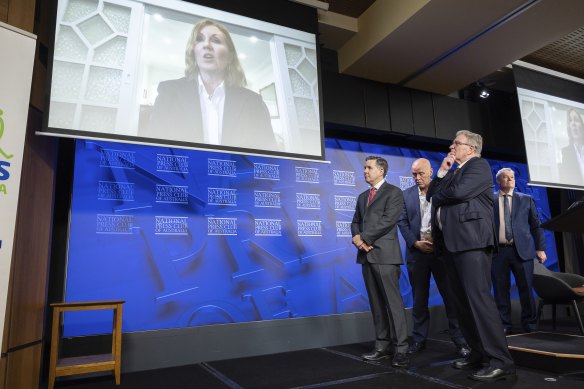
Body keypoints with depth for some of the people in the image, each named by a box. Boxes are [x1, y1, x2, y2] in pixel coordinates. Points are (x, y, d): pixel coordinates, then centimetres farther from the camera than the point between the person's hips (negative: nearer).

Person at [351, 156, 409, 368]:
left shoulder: (393, 192, -1)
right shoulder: (362, 196, 21)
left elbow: (388, 220, -13)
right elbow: (356, 221, 17)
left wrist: (365, 238, -12)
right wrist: (356, 237, -5)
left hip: (384, 254, -7)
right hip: (366, 254, 7)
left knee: (393, 301, -6)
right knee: (376, 303, 9)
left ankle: (401, 348, 0)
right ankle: (382, 345, 16)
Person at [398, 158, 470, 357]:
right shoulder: (407, 194, 9)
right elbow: (402, 222, 4)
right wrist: (415, 242, -8)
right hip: (417, 251, 2)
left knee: (451, 296, 1)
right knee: (419, 298, 8)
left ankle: (460, 340, 10)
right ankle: (419, 339, 17)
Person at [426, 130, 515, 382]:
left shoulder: (479, 165, 1)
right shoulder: (453, 172, 26)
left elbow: (458, 192, -16)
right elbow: (432, 195, 17)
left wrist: (437, 197, 2)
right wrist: (442, 172, 9)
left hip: (470, 239, -9)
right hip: (450, 242, 9)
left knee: (478, 298, -13)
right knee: (461, 301, 8)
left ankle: (500, 361, -7)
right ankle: (479, 352, 16)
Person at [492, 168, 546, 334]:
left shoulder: (526, 199, 13)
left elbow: (536, 225, 11)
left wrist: (540, 248, 4)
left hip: (522, 250, 1)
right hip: (498, 251, -1)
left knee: (526, 289, 4)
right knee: (501, 290, 2)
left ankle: (529, 324, 18)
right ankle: (504, 326, 11)